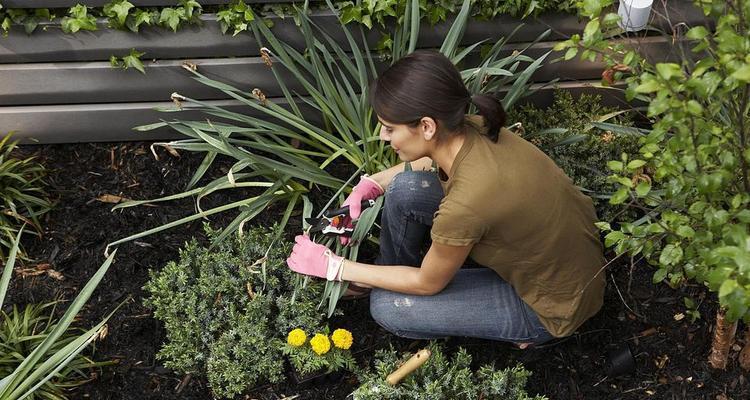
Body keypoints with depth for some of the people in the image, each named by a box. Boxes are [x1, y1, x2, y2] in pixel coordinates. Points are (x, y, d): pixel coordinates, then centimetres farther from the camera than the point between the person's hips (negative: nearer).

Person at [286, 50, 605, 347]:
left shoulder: (465, 204, -38)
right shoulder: (469, 129, -17)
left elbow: (428, 284, -17)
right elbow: (432, 162, 12)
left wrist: (335, 267, -8)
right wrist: (372, 184, -1)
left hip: (552, 303, -7)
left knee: (387, 307, -7)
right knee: (404, 189, -7)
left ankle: (526, 328, 10)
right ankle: (390, 273, 23)